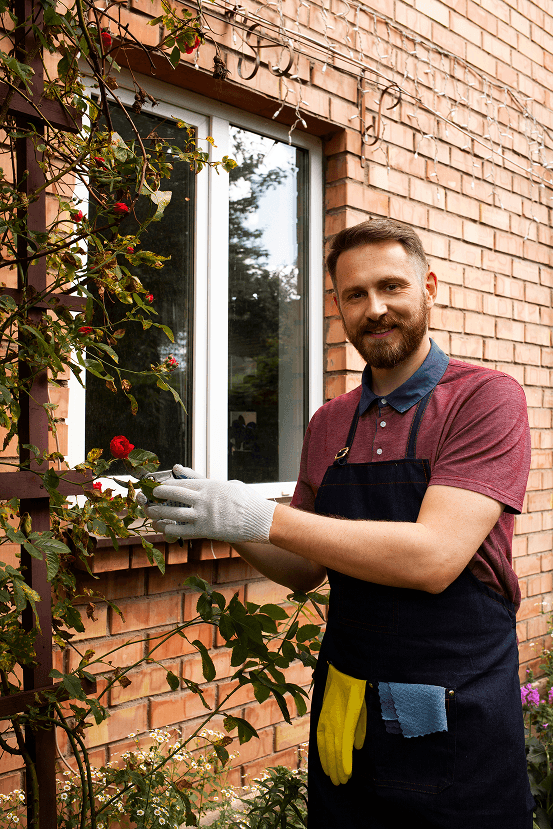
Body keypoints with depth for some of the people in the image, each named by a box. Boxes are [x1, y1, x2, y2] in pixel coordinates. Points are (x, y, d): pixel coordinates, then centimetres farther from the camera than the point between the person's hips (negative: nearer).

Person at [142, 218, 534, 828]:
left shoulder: (486, 398, -11)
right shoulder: (329, 425, 5)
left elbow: (434, 557, -23)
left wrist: (264, 517, -24)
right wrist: (223, 523, -7)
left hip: (456, 722, -4)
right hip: (345, 711, 5)